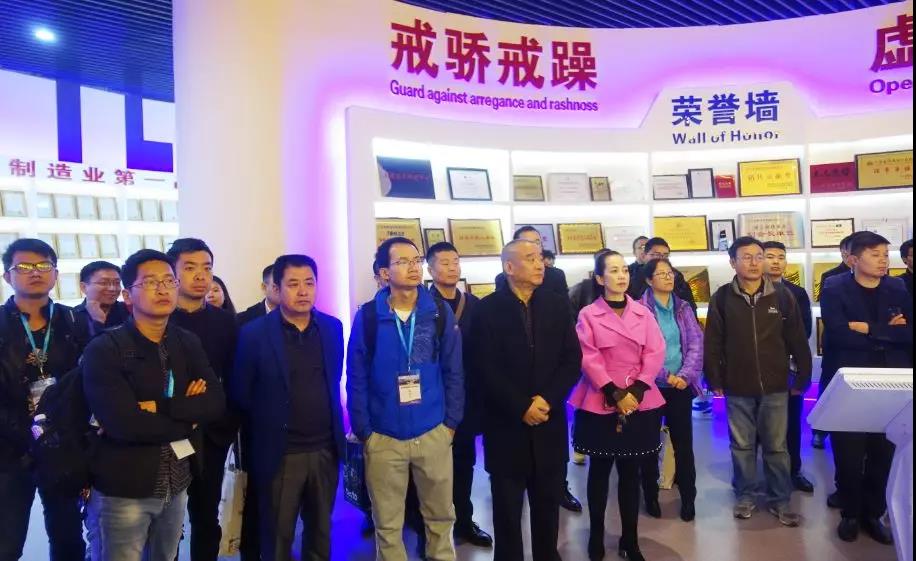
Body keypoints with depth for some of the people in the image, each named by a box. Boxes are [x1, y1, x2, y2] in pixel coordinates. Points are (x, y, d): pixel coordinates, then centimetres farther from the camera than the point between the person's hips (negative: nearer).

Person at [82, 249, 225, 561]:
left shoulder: (188, 344, 4)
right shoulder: (103, 350, -12)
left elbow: (216, 403, -6)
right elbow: (123, 423, -23)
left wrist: (160, 407, -19)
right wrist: (188, 418, -11)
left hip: (176, 486, 5)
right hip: (122, 492, -5)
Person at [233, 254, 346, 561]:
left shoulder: (332, 327, 1)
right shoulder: (255, 333, -12)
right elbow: (241, 392, -3)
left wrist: (330, 424, 12)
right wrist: (269, 422, 6)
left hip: (325, 449, 4)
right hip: (280, 453, -3)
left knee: (321, 529, 19)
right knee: (278, 535, 13)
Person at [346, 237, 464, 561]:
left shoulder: (440, 313, -3)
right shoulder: (368, 317, -7)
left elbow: (454, 372, 1)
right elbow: (356, 379, -4)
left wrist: (451, 422, 0)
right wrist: (363, 431, -5)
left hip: (433, 433, 1)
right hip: (383, 437, -1)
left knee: (440, 515, 17)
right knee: (387, 523, 14)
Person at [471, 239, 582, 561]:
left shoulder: (557, 305, 5)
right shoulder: (488, 309, -5)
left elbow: (572, 360, 1)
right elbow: (485, 370, -10)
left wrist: (547, 400, -12)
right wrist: (522, 407, -15)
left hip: (549, 422, 3)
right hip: (506, 425, -3)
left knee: (548, 504, 15)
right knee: (507, 508, 10)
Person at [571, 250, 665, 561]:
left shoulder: (643, 313, 7)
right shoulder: (588, 314, -2)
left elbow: (655, 353, -1)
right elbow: (588, 359, -9)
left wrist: (636, 391, -12)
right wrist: (615, 393, -16)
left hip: (640, 403, 2)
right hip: (600, 404, -2)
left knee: (631, 472, 9)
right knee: (600, 470, 8)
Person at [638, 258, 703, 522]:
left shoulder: (684, 308, 7)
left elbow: (696, 343, 0)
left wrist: (686, 375, -13)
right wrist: (666, 376, -15)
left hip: (681, 387, 3)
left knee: (683, 443, 7)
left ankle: (688, 498, 21)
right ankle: (651, 495, 24)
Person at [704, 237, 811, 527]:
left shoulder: (782, 296, -2)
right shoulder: (722, 298, -4)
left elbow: (798, 340, 3)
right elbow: (712, 343, 0)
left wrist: (803, 378, 4)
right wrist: (715, 380, -1)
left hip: (775, 387, 0)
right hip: (737, 388, 0)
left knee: (776, 447, 10)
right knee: (742, 446, 11)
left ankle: (780, 500, 24)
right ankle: (745, 496, 26)